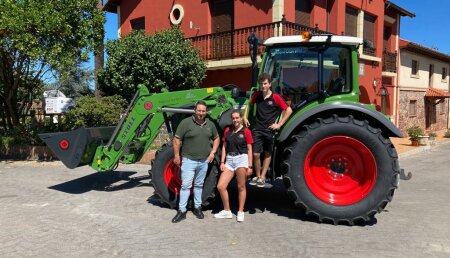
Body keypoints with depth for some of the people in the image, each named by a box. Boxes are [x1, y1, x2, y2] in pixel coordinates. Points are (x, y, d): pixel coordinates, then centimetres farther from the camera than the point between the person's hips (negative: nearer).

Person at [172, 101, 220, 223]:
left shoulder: (210, 124, 5)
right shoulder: (186, 122, -10)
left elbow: (216, 138, 18)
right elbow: (177, 139, -8)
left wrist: (213, 152, 7)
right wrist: (177, 155, -11)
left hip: (204, 161, 5)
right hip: (189, 160, -4)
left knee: (199, 185, 15)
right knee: (186, 185, -6)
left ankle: (197, 207, 27)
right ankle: (181, 211, 1)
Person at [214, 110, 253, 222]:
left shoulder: (246, 131, -1)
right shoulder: (227, 130, 10)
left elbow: (249, 150, -1)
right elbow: (224, 147, 13)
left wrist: (250, 166, -5)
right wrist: (222, 162, 6)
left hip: (241, 159, -4)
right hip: (229, 160, 5)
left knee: (241, 187, 2)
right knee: (220, 186, 0)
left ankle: (240, 212, 16)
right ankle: (227, 211, 14)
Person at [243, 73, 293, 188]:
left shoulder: (276, 97, -10)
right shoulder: (257, 95, 2)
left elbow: (289, 110, -6)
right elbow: (249, 104, 21)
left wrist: (279, 124, -8)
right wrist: (245, 117, 9)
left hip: (269, 130, -2)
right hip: (257, 129, 2)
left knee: (267, 154, 11)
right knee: (256, 154, -2)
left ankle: (262, 177, 20)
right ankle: (257, 176, 16)